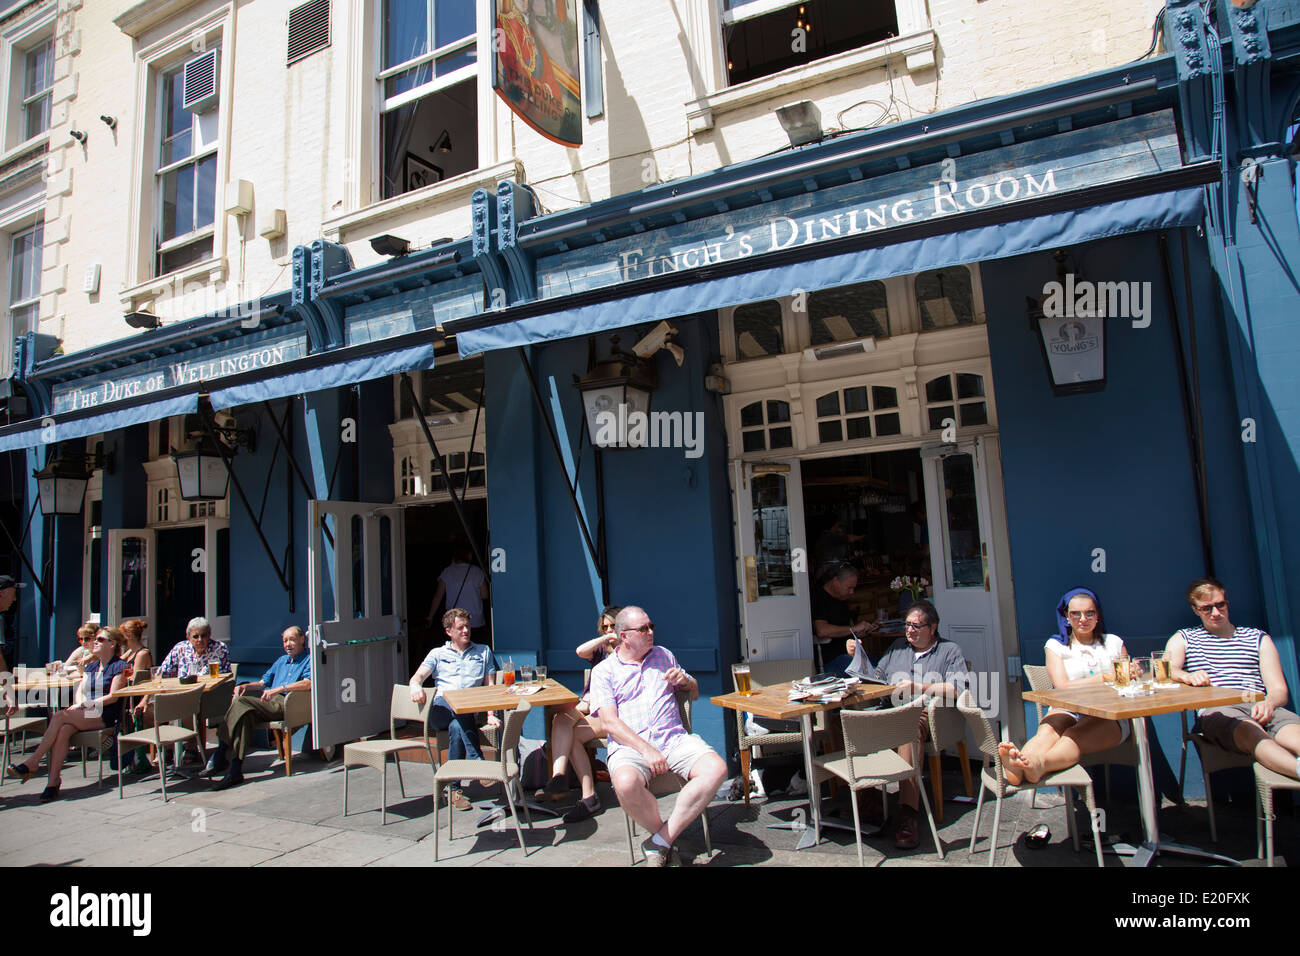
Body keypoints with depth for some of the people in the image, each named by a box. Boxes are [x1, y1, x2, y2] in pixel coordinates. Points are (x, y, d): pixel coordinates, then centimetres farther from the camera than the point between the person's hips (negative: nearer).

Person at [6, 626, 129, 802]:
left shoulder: (119, 666, 0)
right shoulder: (92, 666, 24)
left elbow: (113, 696, -9)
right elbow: (80, 690, 16)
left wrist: (86, 704, -13)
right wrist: (80, 704, -6)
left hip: (106, 716, -6)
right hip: (87, 714, 6)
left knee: (59, 717, -25)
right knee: (62, 731, -26)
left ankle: (32, 763, -16)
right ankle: (54, 782, -28)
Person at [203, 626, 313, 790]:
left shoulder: (310, 658, 7)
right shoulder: (281, 660, 34)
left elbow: (309, 683, -11)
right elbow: (263, 683, 30)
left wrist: (279, 689, -20)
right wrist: (246, 686, 8)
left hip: (287, 704, -7)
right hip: (272, 702, 7)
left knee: (242, 701, -25)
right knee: (244, 712, -25)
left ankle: (220, 757, -21)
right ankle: (235, 770, -26)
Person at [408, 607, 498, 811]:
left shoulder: (483, 651, 25)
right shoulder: (438, 654, 24)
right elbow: (417, 677, 8)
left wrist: (490, 714, -1)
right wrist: (416, 687, -19)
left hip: (471, 710, 1)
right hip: (441, 709, -1)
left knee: (456, 727, -36)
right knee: (461, 710, -36)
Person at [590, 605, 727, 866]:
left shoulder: (664, 656, 20)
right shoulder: (603, 671, 8)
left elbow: (695, 694, 31)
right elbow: (609, 722, -4)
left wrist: (685, 680, 6)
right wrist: (646, 749, -18)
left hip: (674, 739, 3)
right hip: (629, 745, -3)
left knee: (716, 768, -26)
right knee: (626, 782, -37)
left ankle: (659, 843, -17)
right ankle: (666, 840, -6)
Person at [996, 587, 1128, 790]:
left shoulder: (1113, 643, 21)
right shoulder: (1056, 645, 16)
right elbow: (1062, 686, 2)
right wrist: (1104, 678, -6)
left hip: (1107, 716, 0)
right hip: (1067, 711, 0)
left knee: (1076, 734, -36)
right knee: (1048, 729, -37)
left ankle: (1039, 764, -68)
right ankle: (1017, 767, -68)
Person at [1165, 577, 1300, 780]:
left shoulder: (1259, 639, 27)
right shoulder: (1184, 638, 23)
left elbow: (1279, 690, 16)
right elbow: (1165, 669, 2)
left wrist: (1268, 703, -11)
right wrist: (1188, 676, -24)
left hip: (1258, 706, 2)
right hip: (1215, 709, -2)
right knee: (1250, 731, -38)